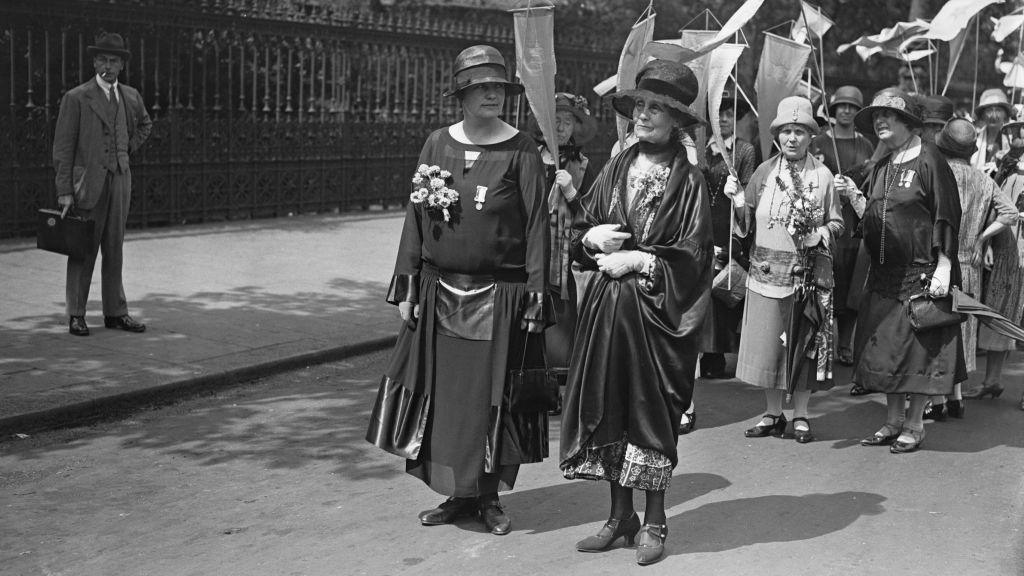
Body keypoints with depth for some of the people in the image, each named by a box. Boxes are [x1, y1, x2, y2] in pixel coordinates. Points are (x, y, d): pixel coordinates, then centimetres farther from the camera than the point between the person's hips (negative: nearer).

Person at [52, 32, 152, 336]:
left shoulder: (131, 96, 11)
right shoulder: (76, 98, -5)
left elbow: (144, 124, 33)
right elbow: (63, 147, -7)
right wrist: (64, 191, -12)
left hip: (120, 178, 5)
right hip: (88, 181, -5)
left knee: (115, 248, 8)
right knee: (83, 249, -1)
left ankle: (115, 312, 14)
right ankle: (76, 315, 4)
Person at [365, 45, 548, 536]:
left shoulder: (521, 151, -4)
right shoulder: (437, 144, 6)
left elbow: (537, 226, -6)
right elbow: (416, 216, 7)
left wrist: (535, 298, -11)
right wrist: (406, 287, 3)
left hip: (498, 298, -3)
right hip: (439, 295, 3)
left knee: (491, 398, 3)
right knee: (441, 394, 7)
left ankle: (489, 496, 18)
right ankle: (457, 495, 21)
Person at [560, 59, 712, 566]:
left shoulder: (687, 181, -6)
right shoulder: (615, 170, 8)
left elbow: (692, 257, -10)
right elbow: (580, 230, 14)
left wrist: (636, 261, -13)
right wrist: (594, 238, -7)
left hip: (656, 311, -5)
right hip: (606, 308, 5)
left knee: (652, 409, 2)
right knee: (608, 406, 8)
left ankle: (654, 522, 15)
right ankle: (620, 514, 21)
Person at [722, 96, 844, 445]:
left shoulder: (823, 175, 1)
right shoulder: (765, 172, 6)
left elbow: (836, 224, 6)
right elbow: (748, 225, 7)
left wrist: (819, 235, -14)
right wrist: (738, 201, -10)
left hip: (808, 272, -2)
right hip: (767, 270, 2)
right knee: (768, 341, 5)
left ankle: (800, 416, 16)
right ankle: (773, 414, 18)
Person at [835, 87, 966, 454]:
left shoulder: (928, 160, -8)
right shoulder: (881, 168, 13)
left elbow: (947, 218, -12)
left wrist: (943, 269, -17)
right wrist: (854, 196, -1)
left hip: (921, 272, -7)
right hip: (884, 273, 7)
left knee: (919, 348, -1)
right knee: (884, 348, 8)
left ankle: (914, 426, 7)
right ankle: (893, 420, 18)